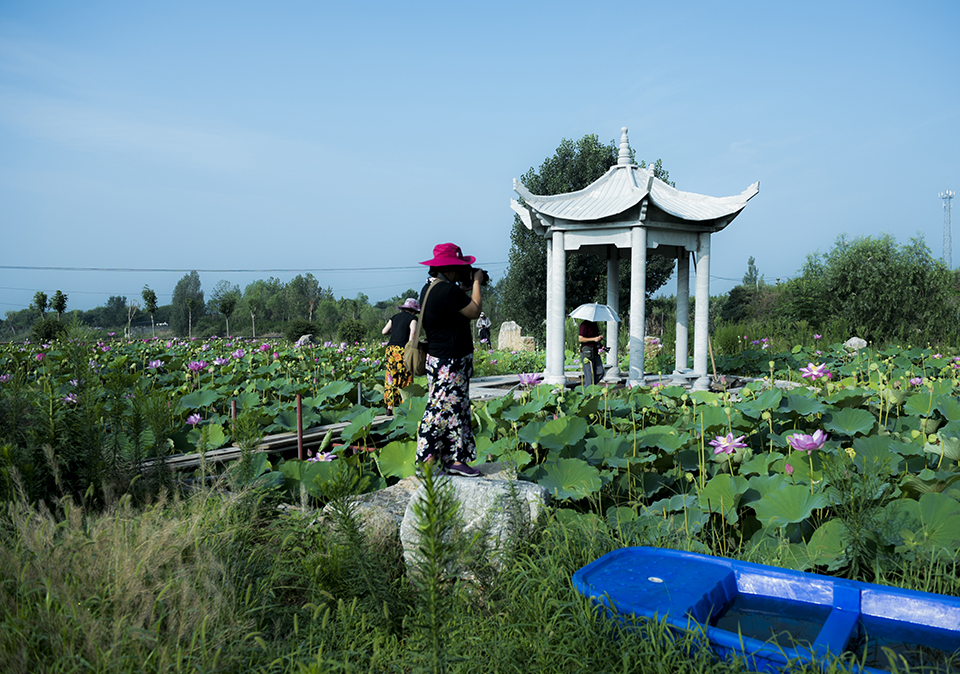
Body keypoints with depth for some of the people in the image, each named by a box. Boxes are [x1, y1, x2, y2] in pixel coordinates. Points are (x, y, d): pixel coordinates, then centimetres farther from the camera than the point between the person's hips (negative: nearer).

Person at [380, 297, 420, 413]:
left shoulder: (395, 317, 17)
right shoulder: (412, 318, 1)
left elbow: (384, 331, 15)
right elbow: (413, 332, -15)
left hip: (390, 348, 5)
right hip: (402, 350, -5)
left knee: (391, 378, 10)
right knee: (404, 379, 2)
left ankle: (389, 406, 10)